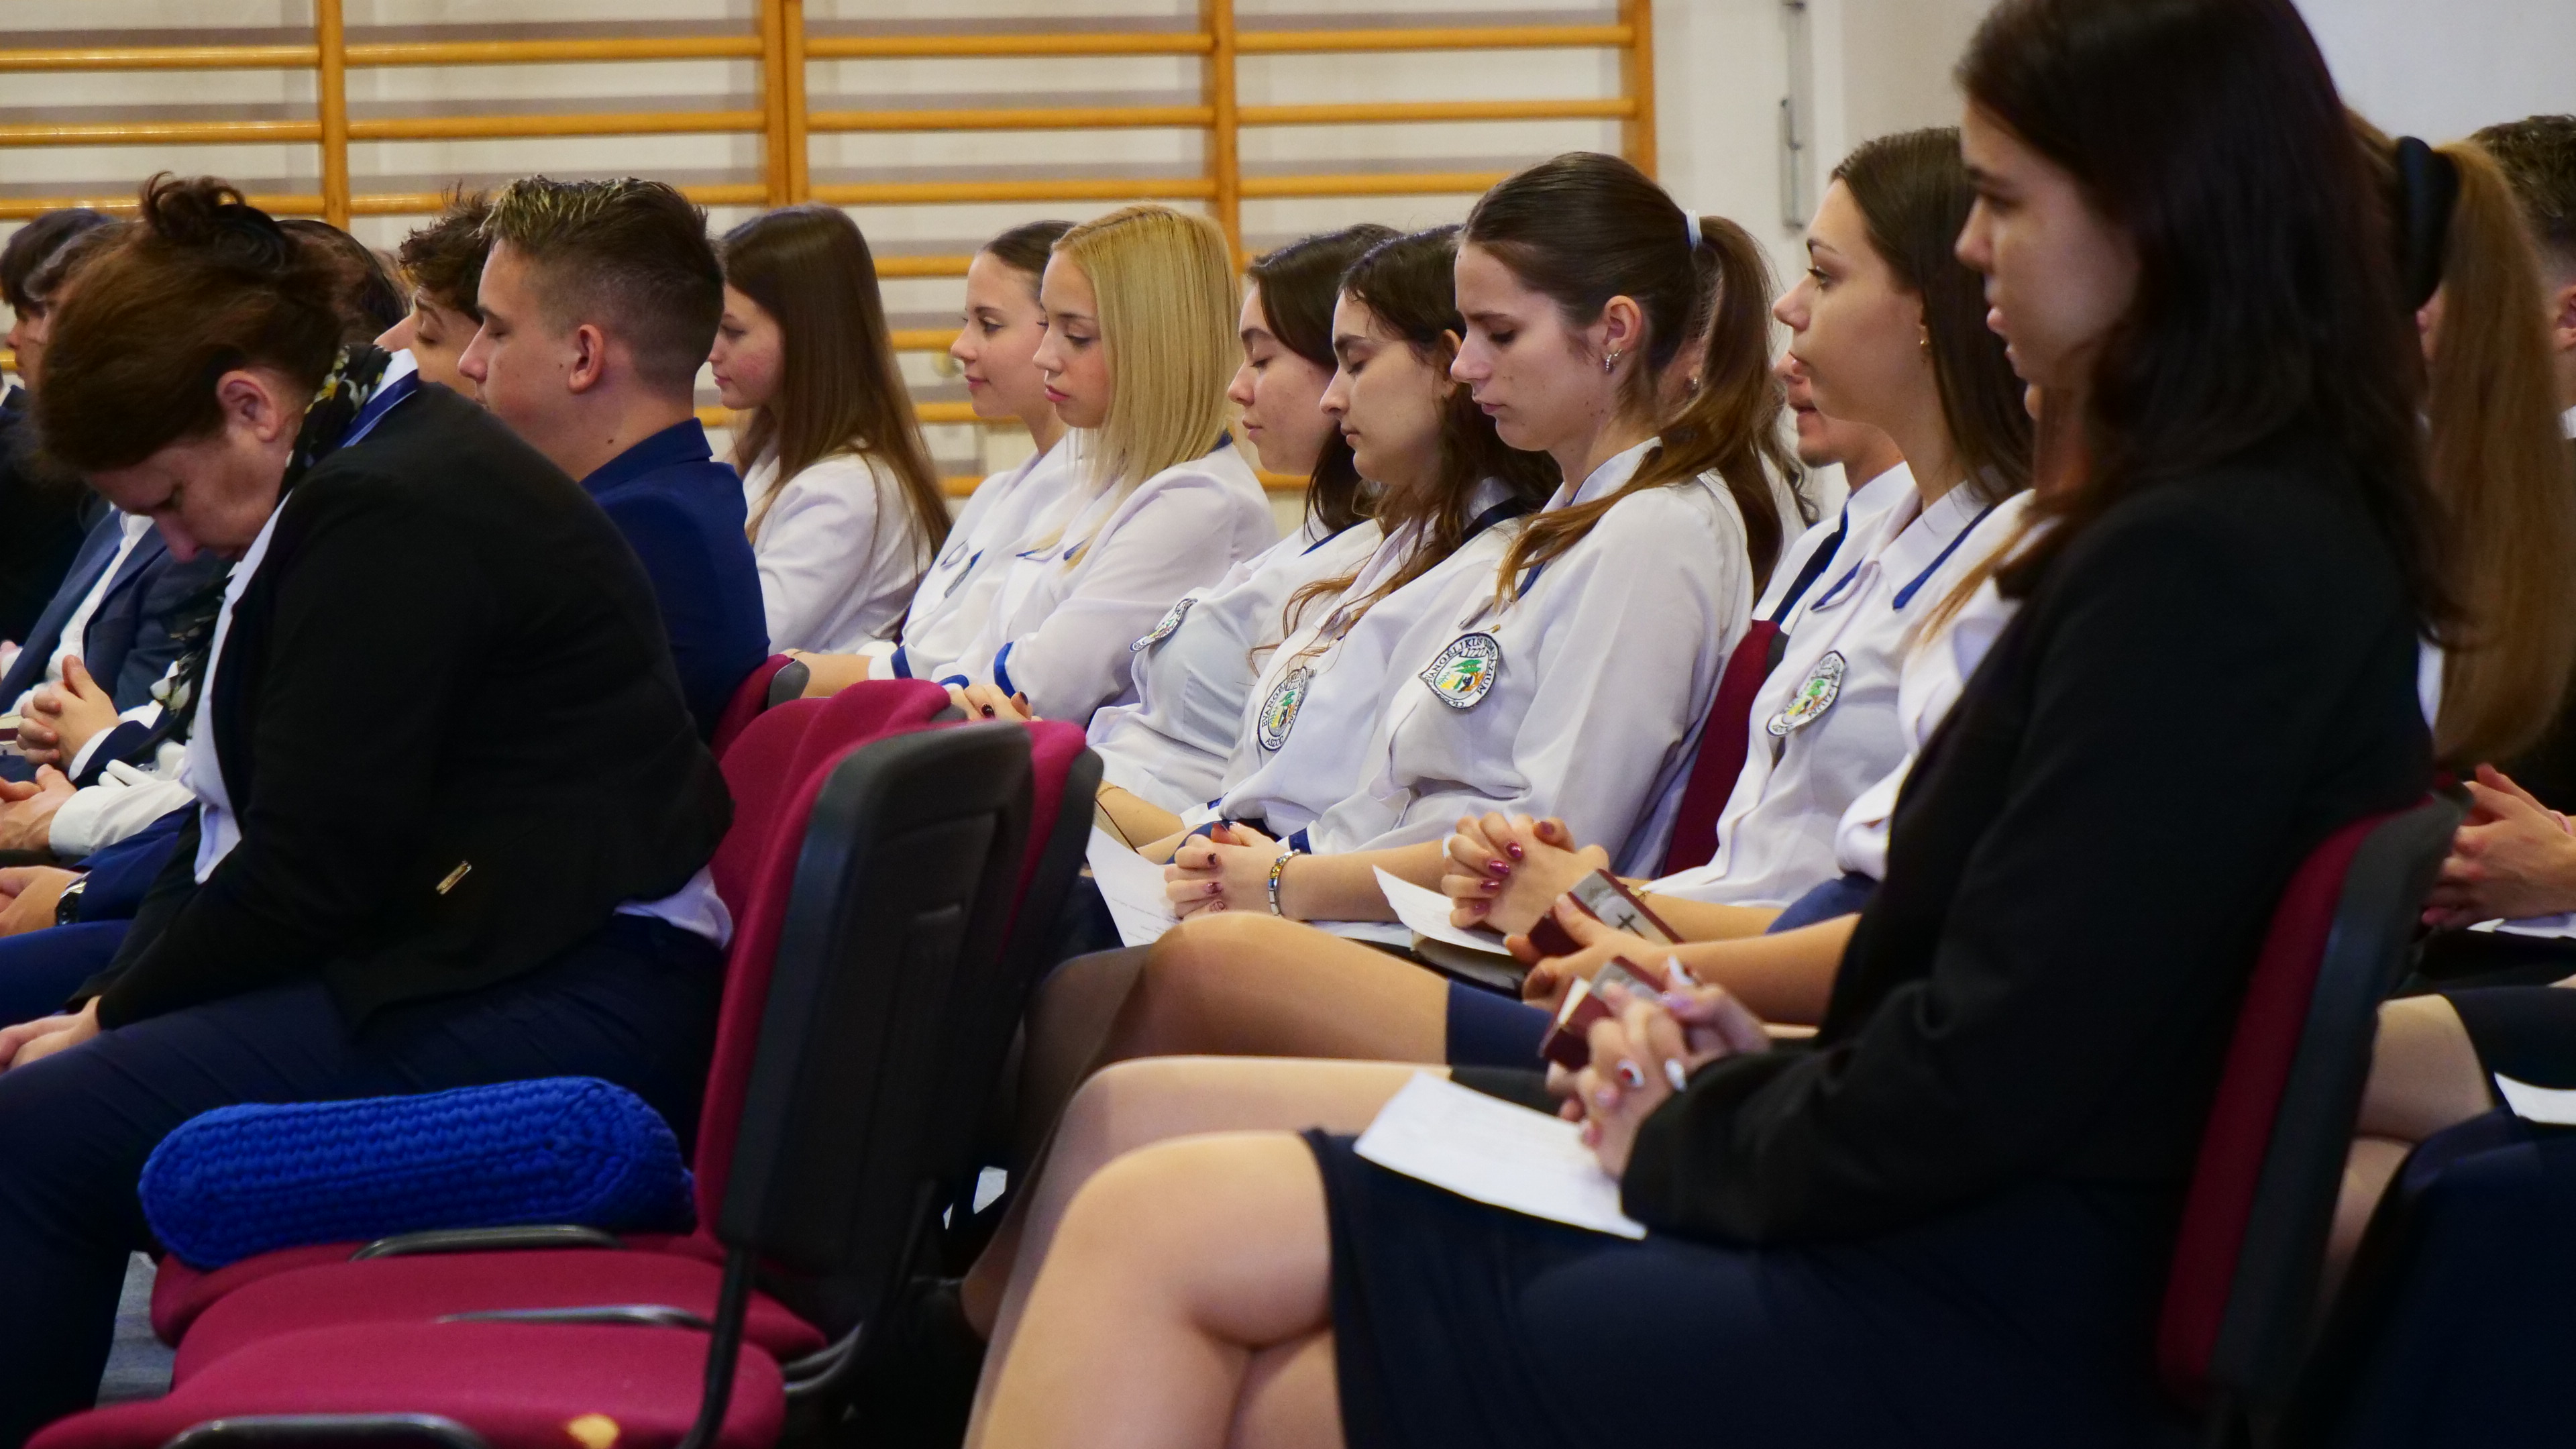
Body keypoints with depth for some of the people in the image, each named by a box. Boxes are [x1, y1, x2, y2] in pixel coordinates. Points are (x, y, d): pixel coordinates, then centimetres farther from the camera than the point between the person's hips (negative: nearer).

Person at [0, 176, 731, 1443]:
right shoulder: (368, 474, 14)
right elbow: (240, 815, 16)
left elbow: (309, 869, -18)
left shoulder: (393, 515, -17)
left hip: (564, 1004, -11)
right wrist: (105, 1001, 5)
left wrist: (111, 1020, -5)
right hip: (479, 954, 11)